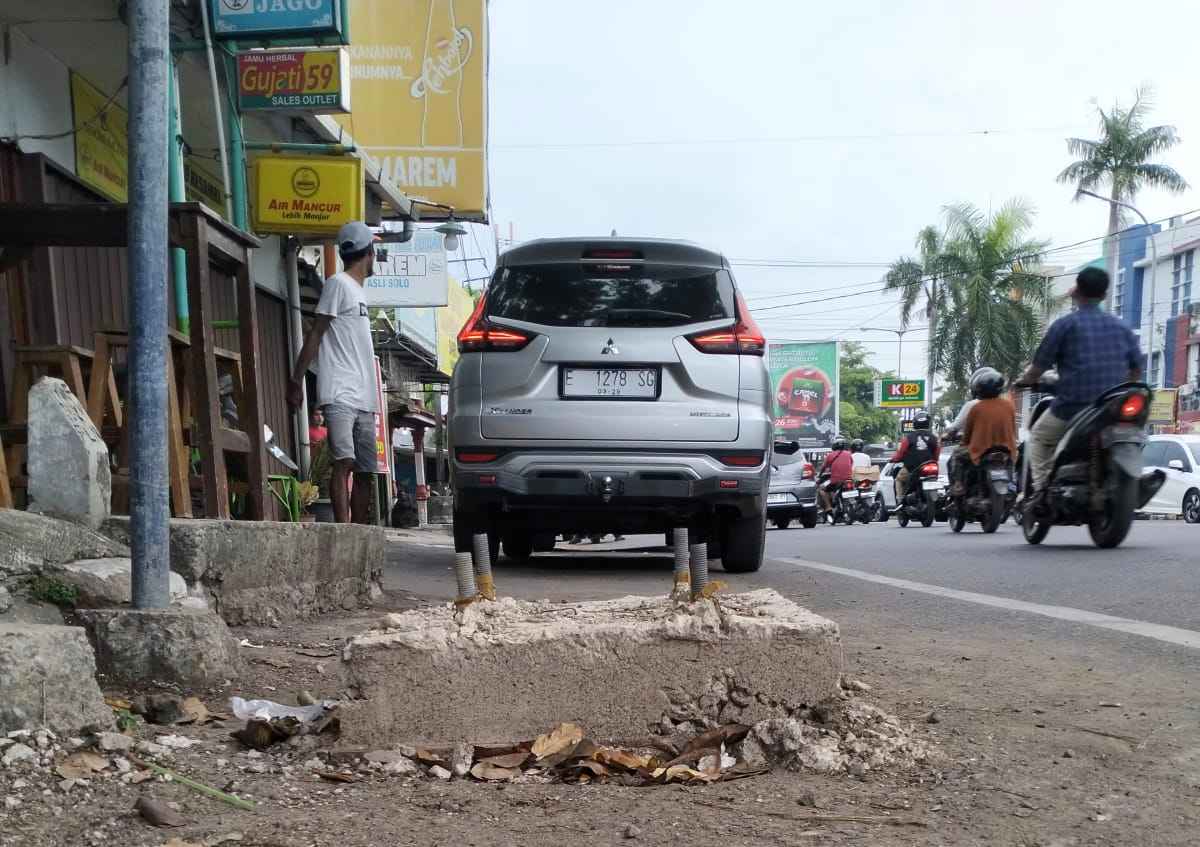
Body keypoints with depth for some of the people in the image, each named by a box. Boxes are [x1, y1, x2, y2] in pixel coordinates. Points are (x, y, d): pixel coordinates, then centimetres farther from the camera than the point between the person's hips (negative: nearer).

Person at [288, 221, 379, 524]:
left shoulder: (358, 291, 23)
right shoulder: (338, 284, -1)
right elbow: (316, 333, -7)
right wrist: (296, 379, -11)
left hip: (364, 398, 9)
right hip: (340, 395, -9)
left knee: (366, 470, 6)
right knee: (344, 462, -17)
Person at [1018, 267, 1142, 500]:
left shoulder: (1065, 324, -2)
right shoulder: (1121, 326, 12)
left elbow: (1039, 366, -1)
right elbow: (1136, 370, 15)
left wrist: (1024, 381, 18)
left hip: (1073, 406, -4)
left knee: (1038, 438, 21)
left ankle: (1041, 487, 4)